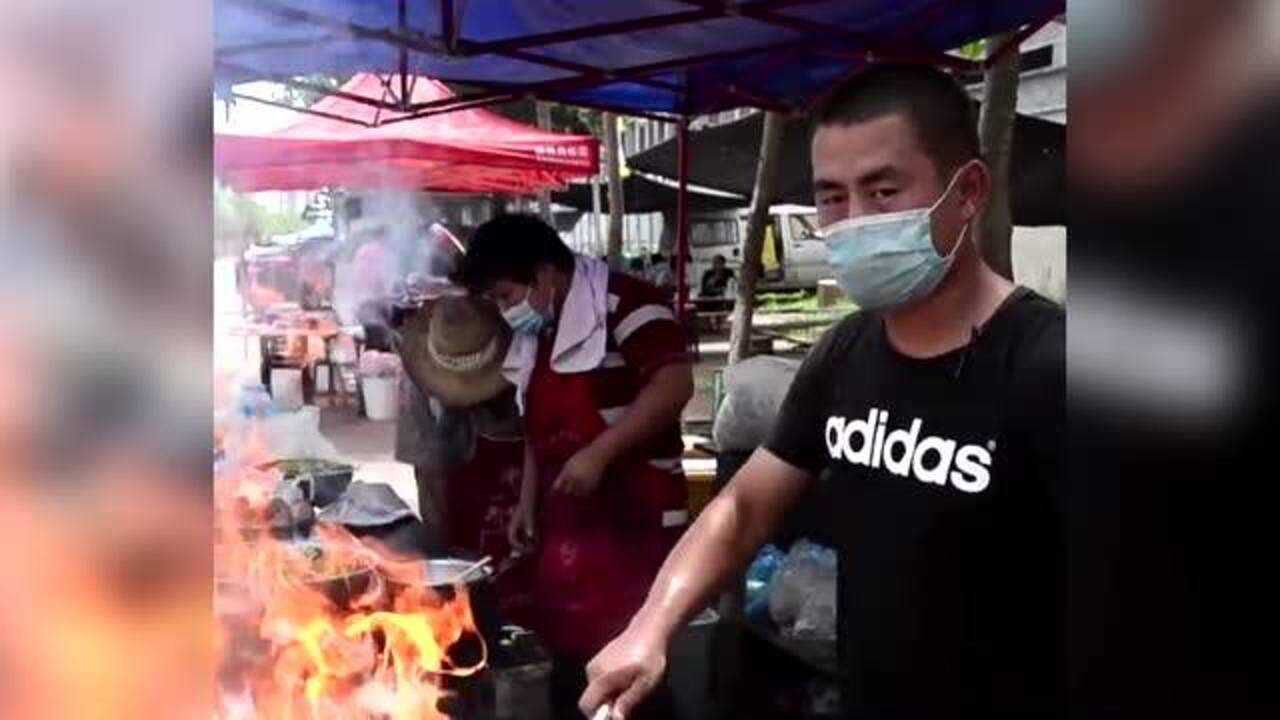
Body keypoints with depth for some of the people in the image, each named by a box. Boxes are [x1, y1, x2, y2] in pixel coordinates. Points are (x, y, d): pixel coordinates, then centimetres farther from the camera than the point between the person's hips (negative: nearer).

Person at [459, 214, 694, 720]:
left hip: (633, 521, -9)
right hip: (566, 522, 9)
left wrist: (597, 454, -23)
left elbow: (674, 383, -22)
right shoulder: (536, 337, 16)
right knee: (570, 663, 16)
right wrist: (528, 505, 17)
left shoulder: (622, 302, -12)